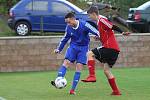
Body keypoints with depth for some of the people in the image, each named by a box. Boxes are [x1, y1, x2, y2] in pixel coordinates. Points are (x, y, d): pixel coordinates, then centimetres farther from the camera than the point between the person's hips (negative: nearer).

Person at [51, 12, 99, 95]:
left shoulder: (84, 25, -18)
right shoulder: (68, 28, -4)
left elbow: (96, 32, -16)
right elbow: (65, 39, 12)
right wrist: (59, 49, 12)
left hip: (83, 48, -3)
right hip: (73, 46, 3)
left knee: (79, 67, -8)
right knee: (66, 62, -18)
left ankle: (73, 89, -3)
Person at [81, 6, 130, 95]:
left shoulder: (101, 20, -6)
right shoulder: (100, 22, 23)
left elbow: (113, 27, -17)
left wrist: (122, 32, -27)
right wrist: (100, 38, 17)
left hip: (110, 47, -10)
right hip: (114, 49, 10)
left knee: (90, 54, -11)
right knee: (106, 70, 13)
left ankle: (92, 76, -18)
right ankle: (116, 91, 13)